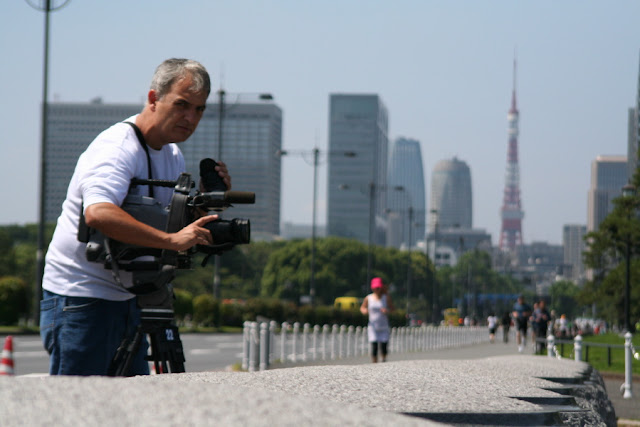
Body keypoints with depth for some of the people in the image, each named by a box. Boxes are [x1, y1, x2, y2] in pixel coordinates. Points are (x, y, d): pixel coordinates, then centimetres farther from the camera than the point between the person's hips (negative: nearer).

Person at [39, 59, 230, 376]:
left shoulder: (173, 156, 12)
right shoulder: (116, 148, -19)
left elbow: (185, 225, 16)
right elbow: (98, 213, -38)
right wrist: (171, 240, -44)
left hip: (127, 299, 9)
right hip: (80, 299, -9)